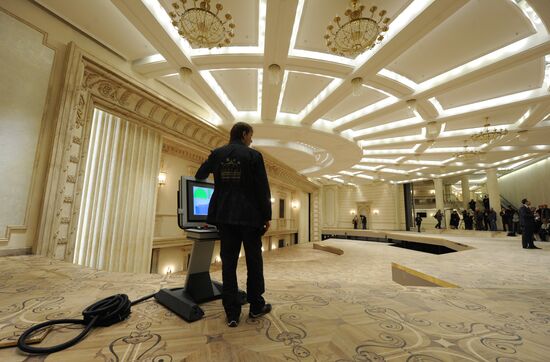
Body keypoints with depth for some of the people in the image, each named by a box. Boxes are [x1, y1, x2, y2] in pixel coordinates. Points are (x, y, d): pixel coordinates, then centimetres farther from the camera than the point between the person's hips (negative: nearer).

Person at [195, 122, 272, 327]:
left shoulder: (216, 154, 8)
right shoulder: (253, 156, -5)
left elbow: (199, 178, 15)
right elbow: (262, 189, -8)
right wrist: (267, 216, 0)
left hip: (225, 216, 4)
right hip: (249, 216, -3)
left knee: (228, 262, 8)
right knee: (254, 261, 10)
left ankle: (232, 313, 16)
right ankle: (256, 306, 24)